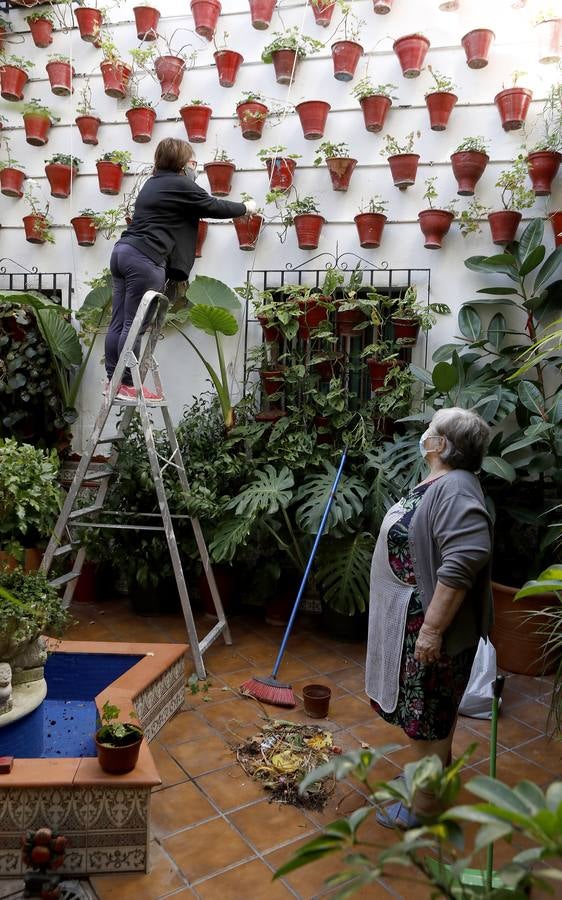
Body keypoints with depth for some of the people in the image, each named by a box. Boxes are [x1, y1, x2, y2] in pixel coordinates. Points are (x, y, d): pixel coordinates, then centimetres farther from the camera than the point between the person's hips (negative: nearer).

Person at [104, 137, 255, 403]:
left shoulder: (153, 183, 24)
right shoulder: (181, 185, -3)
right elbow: (214, 207, 6)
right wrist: (246, 207, 22)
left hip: (123, 251, 9)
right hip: (145, 259, -9)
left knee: (119, 323, 7)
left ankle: (112, 380, 11)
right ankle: (127, 385, -5)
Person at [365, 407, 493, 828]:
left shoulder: (455, 488, -25)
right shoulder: (440, 482, 8)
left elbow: (463, 562, -33)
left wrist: (433, 629, -31)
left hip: (431, 625, -10)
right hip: (416, 619, 10)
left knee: (426, 713, 4)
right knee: (434, 709, 23)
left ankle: (424, 805, 20)